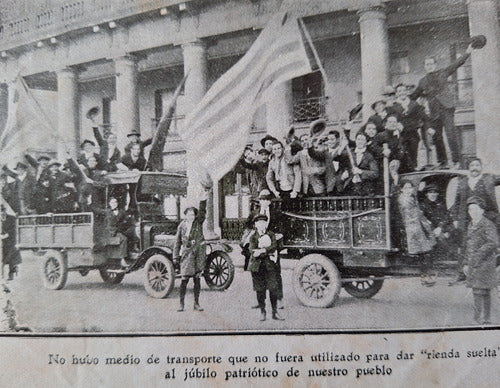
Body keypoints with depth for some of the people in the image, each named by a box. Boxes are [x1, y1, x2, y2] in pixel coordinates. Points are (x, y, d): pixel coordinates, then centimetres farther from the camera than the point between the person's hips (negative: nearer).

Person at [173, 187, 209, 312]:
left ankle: (196, 304, 16)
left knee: (197, 279, 7)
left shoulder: (198, 222, 2)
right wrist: (176, 256, 3)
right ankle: (181, 304, 11)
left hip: (198, 253, 1)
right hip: (186, 254, -1)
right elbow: (177, 241, 7)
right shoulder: (182, 225, 3)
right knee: (184, 280, 0)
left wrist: (203, 200, -31)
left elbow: (202, 211, -16)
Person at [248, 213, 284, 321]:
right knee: (260, 290, 2)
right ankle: (262, 312, 14)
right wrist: (268, 251, -18)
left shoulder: (271, 235, 11)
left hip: (270, 265, 0)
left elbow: (274, 246, -6)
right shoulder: (253, 237, 9)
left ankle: (275, 312, 6)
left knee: (273, 288, -4)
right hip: (257, 266, 0)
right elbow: (252, 250, -8)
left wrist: (262, 250, -20)